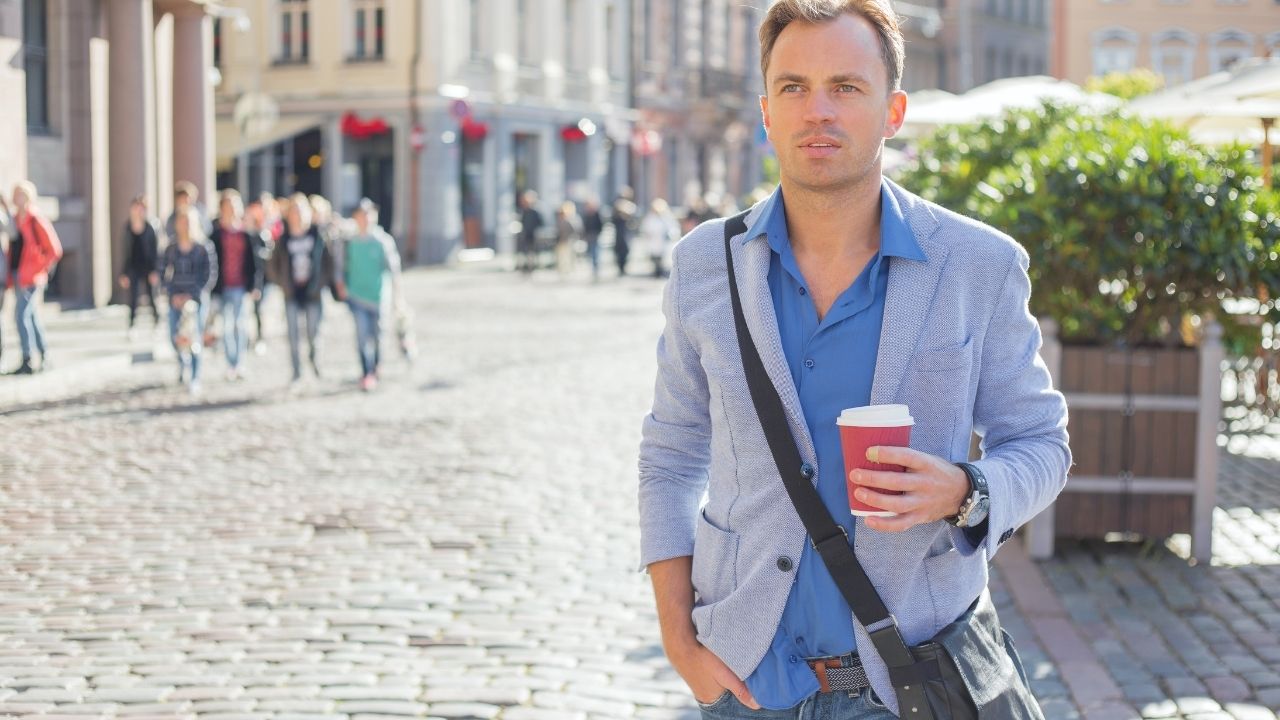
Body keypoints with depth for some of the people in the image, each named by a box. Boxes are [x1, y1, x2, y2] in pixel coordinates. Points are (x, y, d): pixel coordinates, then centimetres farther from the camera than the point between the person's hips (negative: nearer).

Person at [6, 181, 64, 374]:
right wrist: (11, 276, 10)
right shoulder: (15, 219, 12)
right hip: (17, 276, 8)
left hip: (31, 277, -8)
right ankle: (44, 357, 22)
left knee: (22, 315, -14)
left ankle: (27, 361, -11)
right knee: (32, 316, 13)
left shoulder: (36, 220, -11)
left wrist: (39, 271, -14)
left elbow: (54, 250, -13)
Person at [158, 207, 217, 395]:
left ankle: (194, 379, 0)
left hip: (197, 299, -2)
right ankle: (184, 363, 34)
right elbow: (162, 273, 7)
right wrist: (172, 294, -6)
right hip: (176, 299, 2)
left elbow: (211, 275, -2)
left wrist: (193, 295, -10)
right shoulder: (171, 249, 4)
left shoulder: (204, 249, -3)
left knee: (195, 338, -7)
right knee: (175, 337, 3)